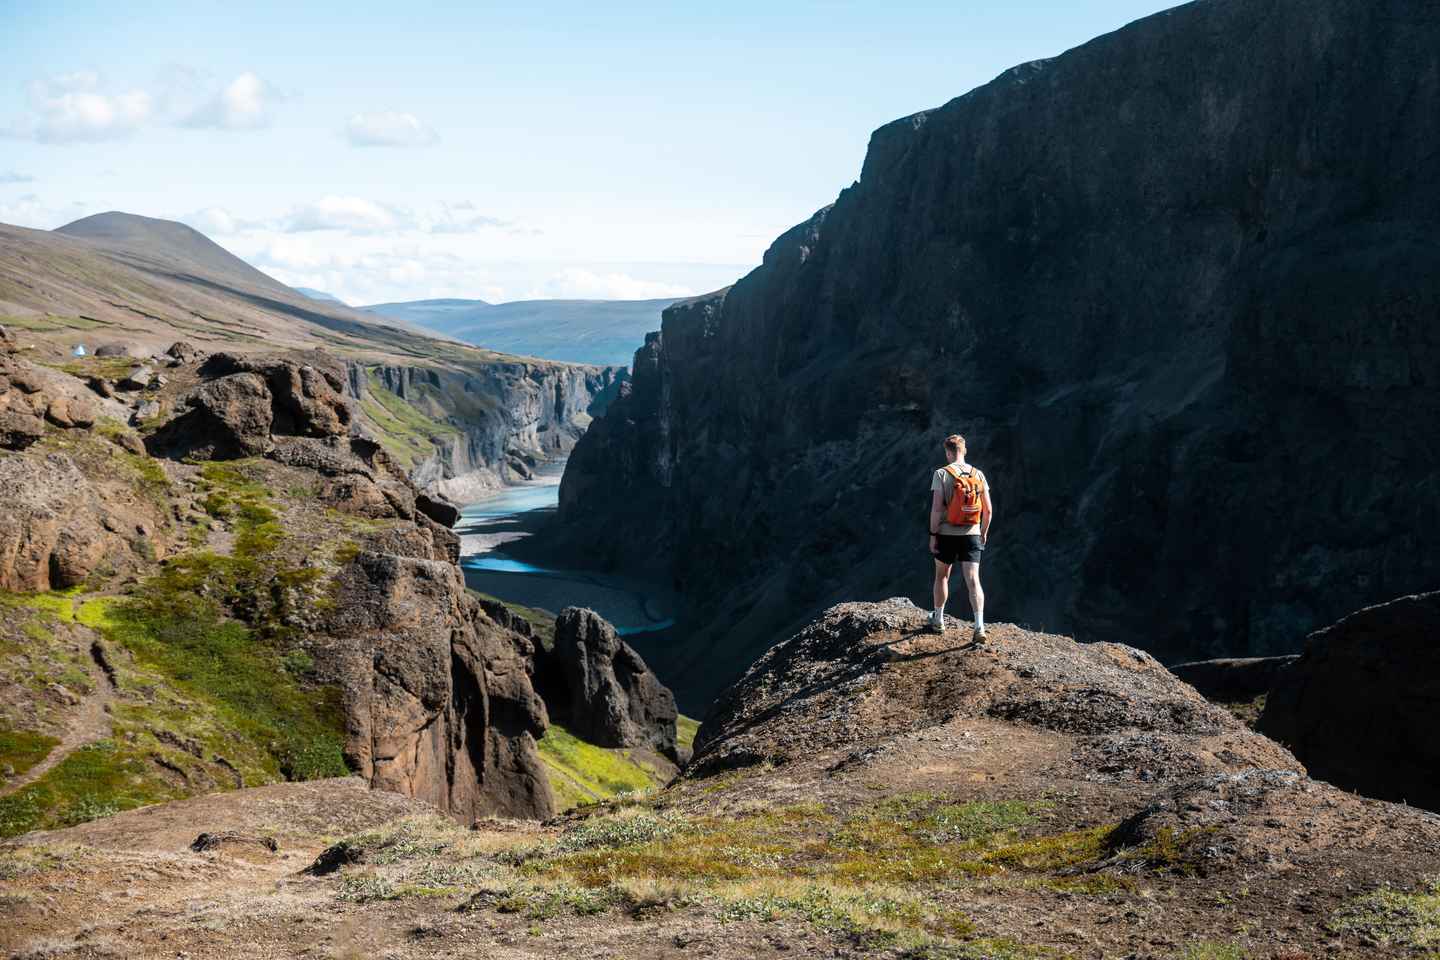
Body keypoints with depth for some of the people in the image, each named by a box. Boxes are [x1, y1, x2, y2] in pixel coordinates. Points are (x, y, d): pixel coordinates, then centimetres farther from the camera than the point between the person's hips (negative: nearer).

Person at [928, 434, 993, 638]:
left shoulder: (942, 474, -8)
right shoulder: (978, 475, 3)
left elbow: (936, 508, -14)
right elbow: (988, 510, 5)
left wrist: (933, 534, -6)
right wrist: (984, 532, 19)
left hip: (947, 534, -2)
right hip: (971, 535, 2)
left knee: (942, 576, 18)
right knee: (973, 580, -4)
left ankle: (938, 619, 32)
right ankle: (979, 627, -17)